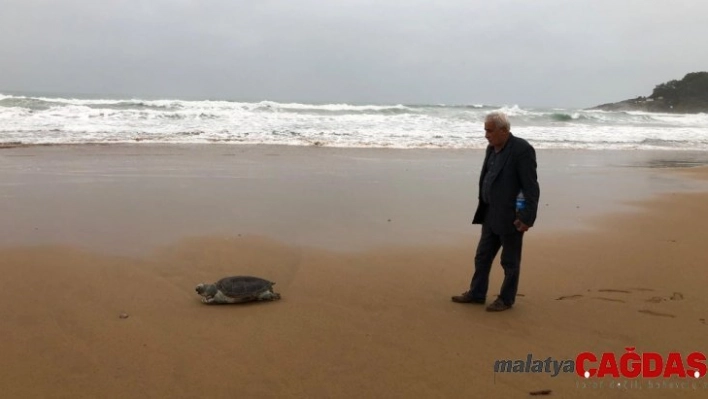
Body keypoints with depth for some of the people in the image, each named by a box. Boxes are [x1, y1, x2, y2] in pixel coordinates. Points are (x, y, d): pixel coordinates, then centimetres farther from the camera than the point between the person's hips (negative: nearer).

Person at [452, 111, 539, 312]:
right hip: (491, 215, 8)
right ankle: (476, 293, 28)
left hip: (511, 217, -8)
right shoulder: (492, 148, 8)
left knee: (510, 261, 7)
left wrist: (527, 218, -20)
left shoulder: (522, 149, -18)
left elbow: (531, 187, -19)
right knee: (482, 257, 15)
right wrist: (484, 210, 14)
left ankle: (506, 299, 21)